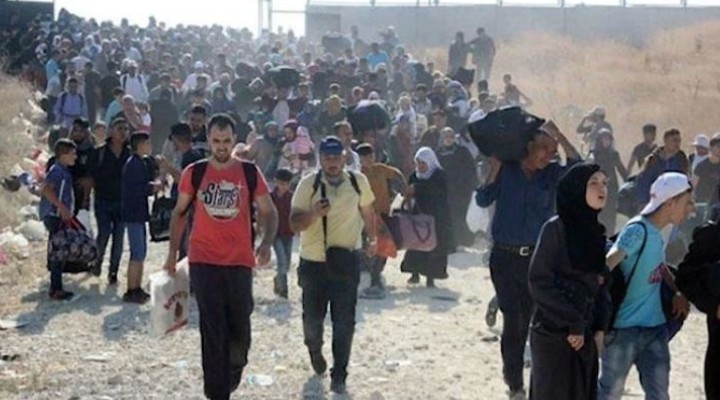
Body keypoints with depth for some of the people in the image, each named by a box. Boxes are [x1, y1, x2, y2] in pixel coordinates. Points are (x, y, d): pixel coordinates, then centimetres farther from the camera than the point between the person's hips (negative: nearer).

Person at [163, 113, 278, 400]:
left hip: (240, 261, 1)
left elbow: (269, 212, 6)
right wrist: (173, 251, 10)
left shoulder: (249, 172, 2)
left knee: (239, 327, 5)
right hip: (204, 261, -1)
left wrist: (266, 243, -11)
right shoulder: (194, 173, 3)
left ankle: (233, 373, 35)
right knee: (212, 330, -3)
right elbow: (180, 212, 13)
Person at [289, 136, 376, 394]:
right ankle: (315, 349, 42)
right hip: (313, 262, 0)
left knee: (344, 323, -2)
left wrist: (372, 238, 18)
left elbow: (367, 210, 18)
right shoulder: (308, 184, -8)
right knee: (312, 318, 10)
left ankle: (339, 375, 8)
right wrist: (314, 213, -28)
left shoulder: (358, 182, -1)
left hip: (346, 261, 1)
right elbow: (295, 223, -10)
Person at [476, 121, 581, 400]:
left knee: (530, 317, 4)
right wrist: (495, 168, -13)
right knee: (512, 318, 0)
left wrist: (559, 135, -14)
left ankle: (512, 371, 21)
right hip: (505, 256, -2)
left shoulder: (552, 174, 5)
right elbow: (483, 200, -9)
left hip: (537, 257, 2)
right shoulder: (506, 170, 0)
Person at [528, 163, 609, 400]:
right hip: (553, 333, -7)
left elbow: (598, 285, 14)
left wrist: (598, 328, 3)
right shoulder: (556, 228, -10)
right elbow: (539, 282, -15)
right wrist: (571, 323, -13)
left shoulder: (597, 232, 11)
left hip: (584, 334, 7)